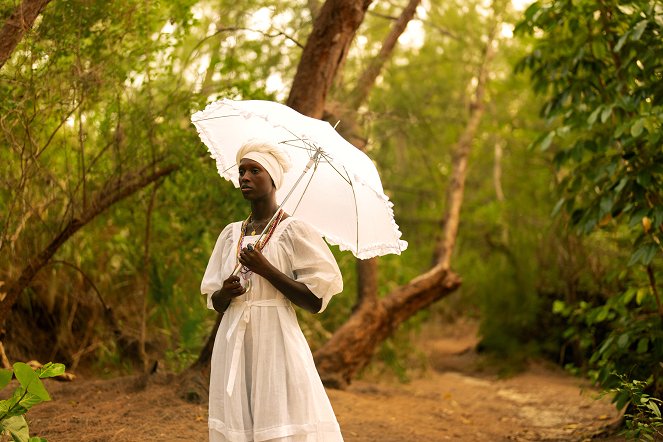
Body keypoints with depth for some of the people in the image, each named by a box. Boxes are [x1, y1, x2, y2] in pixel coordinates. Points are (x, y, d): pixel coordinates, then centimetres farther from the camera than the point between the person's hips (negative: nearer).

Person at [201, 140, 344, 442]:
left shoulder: (293, 230, -4)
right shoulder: (231, 234, 12)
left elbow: (315, 302, -10)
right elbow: (215, 303, 16)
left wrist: (265, 269, -15)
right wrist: (226, 292, -6)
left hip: (276, 343, -5)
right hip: (234, 346, 5)